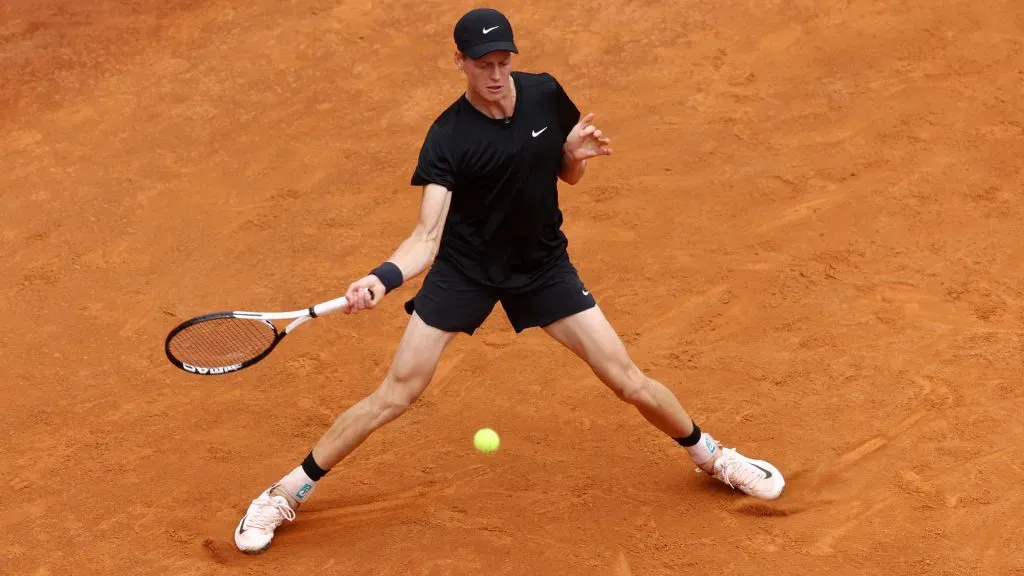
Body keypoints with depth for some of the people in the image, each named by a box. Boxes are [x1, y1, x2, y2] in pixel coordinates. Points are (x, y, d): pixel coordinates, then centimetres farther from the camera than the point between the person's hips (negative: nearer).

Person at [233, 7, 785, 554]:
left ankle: (710, 455, 31)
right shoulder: (448, 137, -22)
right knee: (394, 395, -6)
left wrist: (576, 153, -18)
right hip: (464, 269, -3)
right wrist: (381, 278, -47)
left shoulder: (546, 96, -11)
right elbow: (427, 237, -28)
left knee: (631, 383, 2)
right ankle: (285, 494, 9)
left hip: (542, 266, 3)